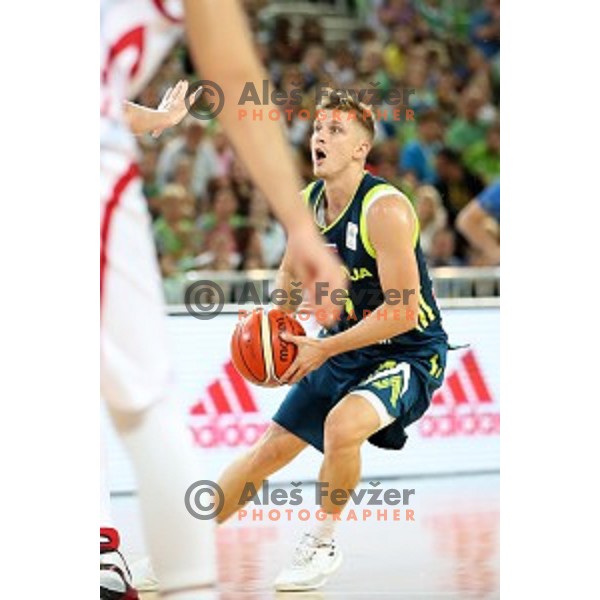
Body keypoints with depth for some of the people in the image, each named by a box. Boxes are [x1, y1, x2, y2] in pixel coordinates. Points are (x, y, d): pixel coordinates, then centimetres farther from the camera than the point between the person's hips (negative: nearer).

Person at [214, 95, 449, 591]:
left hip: (409, 351, -7)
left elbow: (403, 312, -27)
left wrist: (323, 350, -24)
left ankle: (321, 546, -10)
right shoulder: (307, 201, -2)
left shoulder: (385, 209, -25)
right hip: (344, 348, 7)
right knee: (272, 447, 8)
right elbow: (290, 272, 17)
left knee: (341, 426, -33)